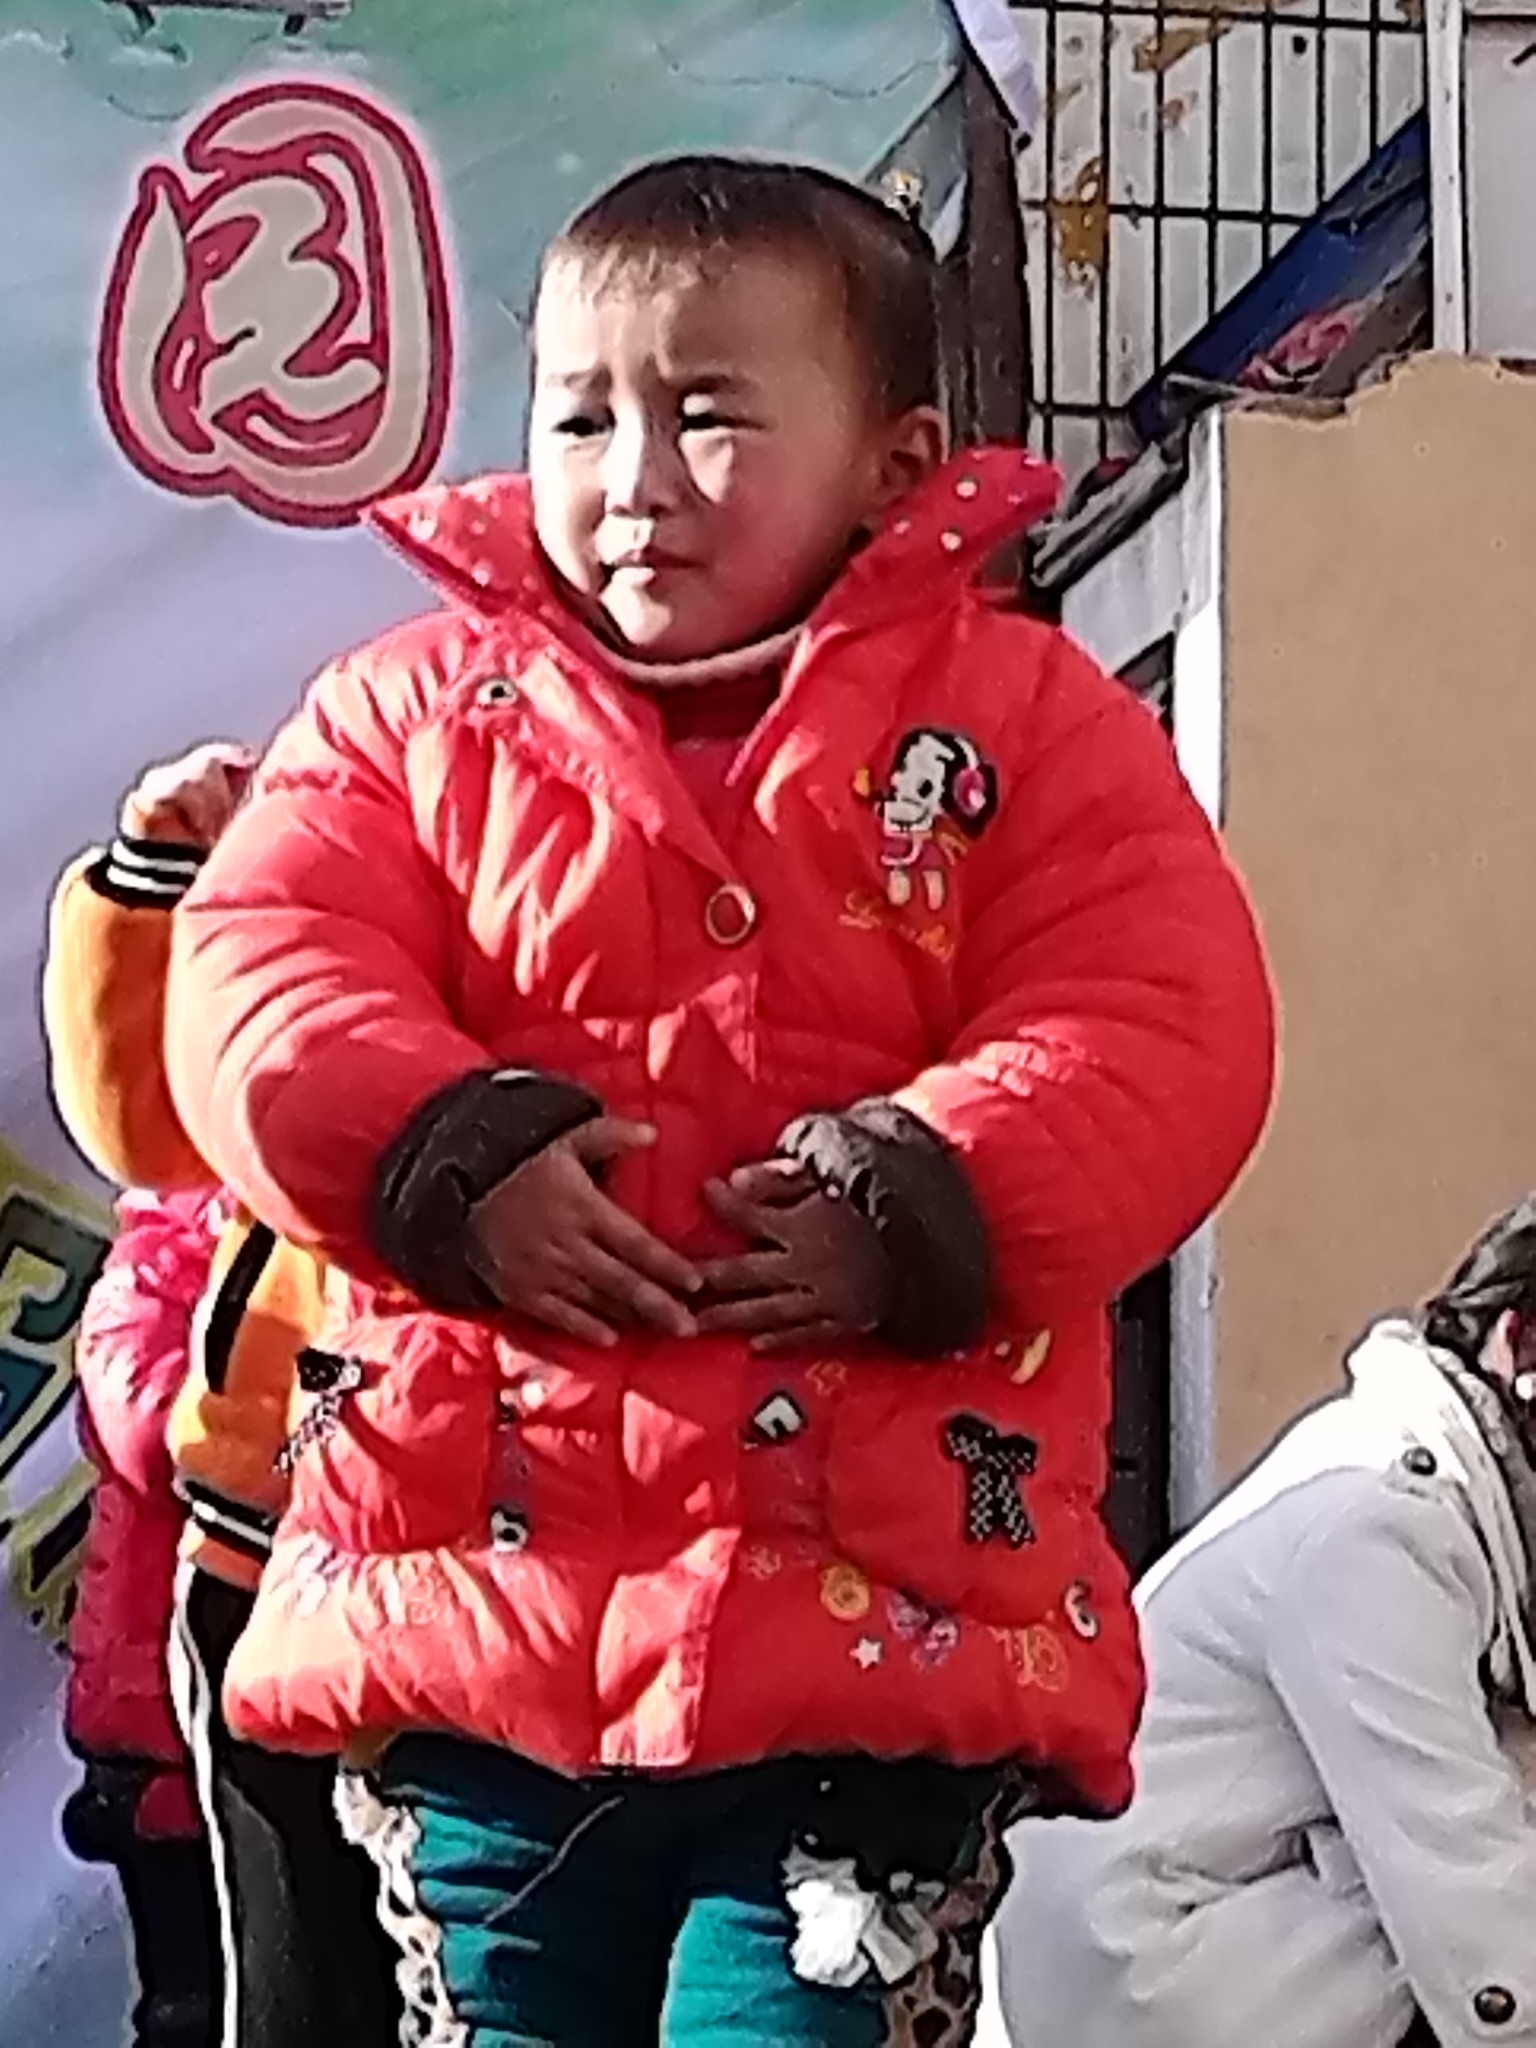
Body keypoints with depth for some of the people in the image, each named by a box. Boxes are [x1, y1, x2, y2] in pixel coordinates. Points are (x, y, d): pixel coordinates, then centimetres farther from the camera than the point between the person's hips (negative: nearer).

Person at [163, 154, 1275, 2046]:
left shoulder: (1024, 721, 4)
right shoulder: (413, 711, 9)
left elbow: (1156, 1035, -5)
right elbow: (263, 983, -1)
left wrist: (925, 1208, -19)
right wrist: (454, 1160, -18)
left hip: (881, 1610, -2)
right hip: (479, 1594, 3)